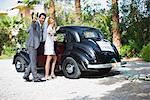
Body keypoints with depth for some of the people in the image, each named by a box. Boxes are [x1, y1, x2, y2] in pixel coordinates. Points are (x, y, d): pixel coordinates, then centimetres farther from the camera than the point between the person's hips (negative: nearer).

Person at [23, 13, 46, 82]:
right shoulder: (36, 23, -9)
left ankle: (26, 75, 20)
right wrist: (33, 21, -61)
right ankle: (36, 78, -2)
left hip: (35, 46, 10)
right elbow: (33, 25, -36)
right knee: (33, 62, -6)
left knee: (33, 62, 12)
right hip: (31, 45, -10)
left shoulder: (40, 27, 19)